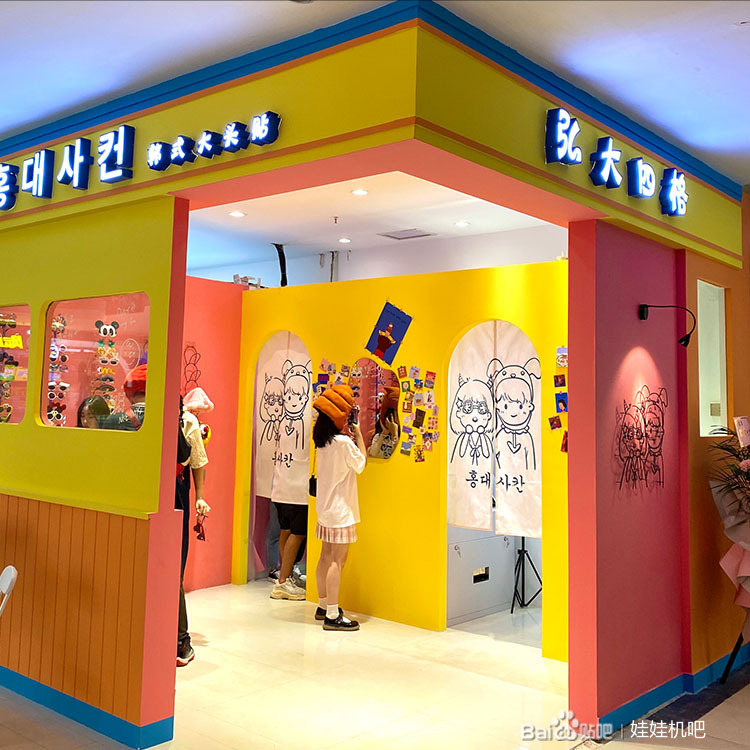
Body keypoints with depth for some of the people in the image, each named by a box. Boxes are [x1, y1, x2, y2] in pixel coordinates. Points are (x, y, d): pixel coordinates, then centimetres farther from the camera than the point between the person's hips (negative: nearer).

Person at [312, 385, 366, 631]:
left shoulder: (323, 441, 6)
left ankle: (323, 606, 27)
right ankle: (332, 616, -2)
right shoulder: (344, 442, -19)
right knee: (337, 560, -5)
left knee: (326, 557, 16)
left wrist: (351, 436, 11)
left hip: (325, 507, 9)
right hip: (340, 509, -9)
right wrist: (358, 434, 0)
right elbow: (361, 463, -5)